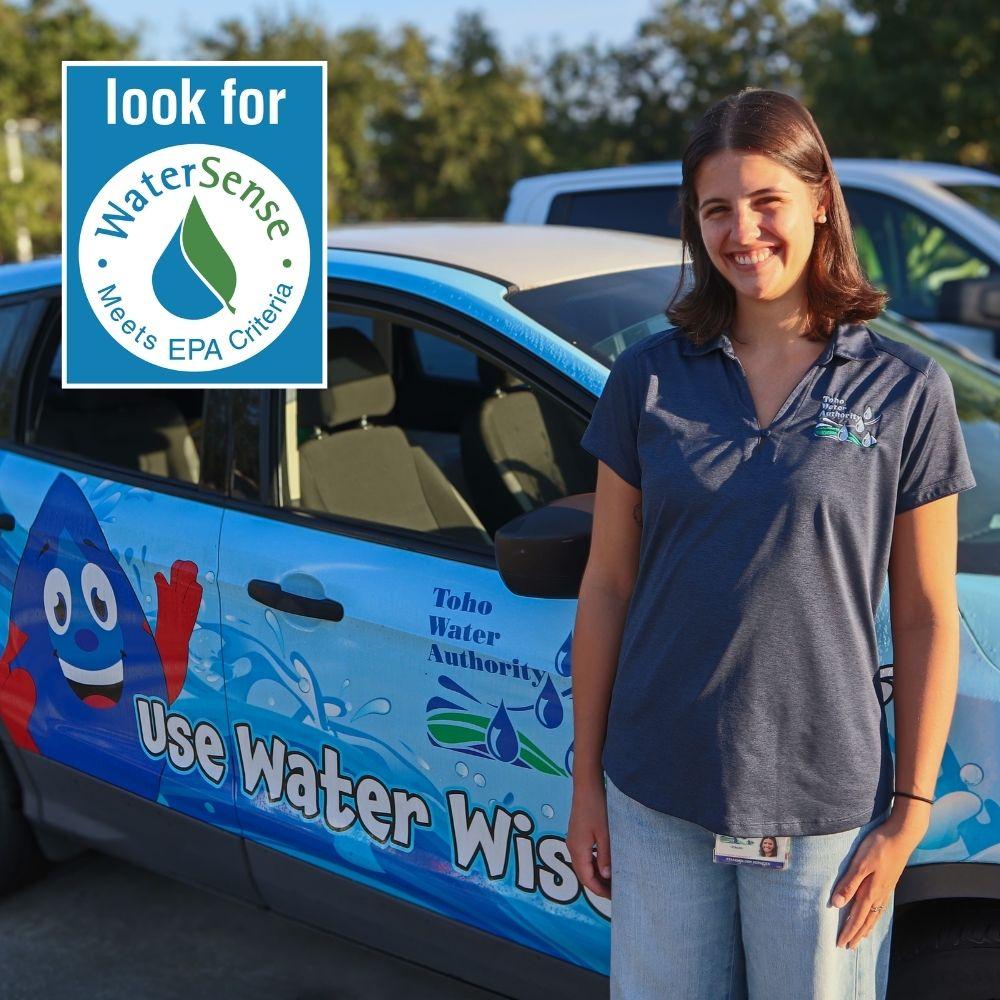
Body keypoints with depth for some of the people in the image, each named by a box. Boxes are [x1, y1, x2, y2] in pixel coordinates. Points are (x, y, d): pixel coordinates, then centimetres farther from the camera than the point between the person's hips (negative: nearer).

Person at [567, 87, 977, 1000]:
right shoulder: (648, 378, 1)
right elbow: (607, 588, 3)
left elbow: (928, 617, -2)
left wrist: (910, 814, -5)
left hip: (825, 809, -1)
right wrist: (587, 780, 4)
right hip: (656, 801, 2)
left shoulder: (905, 389, -3)